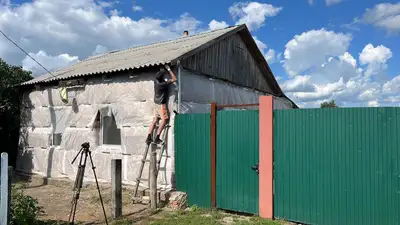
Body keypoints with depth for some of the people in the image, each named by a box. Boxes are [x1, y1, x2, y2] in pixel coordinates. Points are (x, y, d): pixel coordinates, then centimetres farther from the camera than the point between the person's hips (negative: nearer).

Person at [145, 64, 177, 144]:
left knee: (155, 120, 10)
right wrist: (168, 69, -18)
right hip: (161, 104, -8)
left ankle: (148, 137, 9)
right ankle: (157, 138, -5)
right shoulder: (163, 84, -25)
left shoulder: (156, 81, -4)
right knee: (164, 120, -1)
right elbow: (174, 79, -21)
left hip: (156, 103, 8)